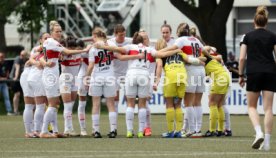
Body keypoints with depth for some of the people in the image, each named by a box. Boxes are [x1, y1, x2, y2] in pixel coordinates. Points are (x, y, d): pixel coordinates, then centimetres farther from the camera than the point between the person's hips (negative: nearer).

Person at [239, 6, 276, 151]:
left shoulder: (248, 36, 5)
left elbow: (242, 58, -1)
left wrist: (241, 75, 8)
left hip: (254, 73, -1)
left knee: (252, 106, 10)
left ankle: (259, 133, -14)